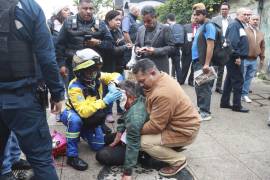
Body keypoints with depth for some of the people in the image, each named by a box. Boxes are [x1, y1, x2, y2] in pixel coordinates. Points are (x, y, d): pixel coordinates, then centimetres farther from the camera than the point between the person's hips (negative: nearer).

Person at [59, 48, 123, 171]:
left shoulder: (97, 77, -17)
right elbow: (84, 112, -41)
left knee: (99, 146, -3)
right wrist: (105, 101, -49)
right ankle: (72, 156, -25)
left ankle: (82, 132, 28)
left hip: (91, 117, 5)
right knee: (75, 120, -41)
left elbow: (116, 76, -8)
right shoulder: (75, 87, -33)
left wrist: (112, 85, -32)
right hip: (74, 114, -5)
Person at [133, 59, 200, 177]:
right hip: (182, 122, 10)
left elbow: (155, 126, -24)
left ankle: (178, 161, 1)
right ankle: (175, 147, 17)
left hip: (184, 131, -10)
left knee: (143, 142, -15)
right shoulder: (163, 77, -3)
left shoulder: (163, 94, -32)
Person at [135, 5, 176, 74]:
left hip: (160, 69, -4)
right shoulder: (140, 29, 13)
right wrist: (137, 50, -5)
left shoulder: (165, 29, -4)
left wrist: (155, 51, -20)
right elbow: (136, 45, 20)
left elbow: (171, 47, -8)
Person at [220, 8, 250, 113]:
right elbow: (232, 42, -23)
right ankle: (237, 105, 3)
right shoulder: (235, 25, -12)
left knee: (230, 80, 12)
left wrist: (238, 56, 17)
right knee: (238, 81, -5)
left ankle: (224, 102, 20)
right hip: (235, 58, -10)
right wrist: (237, 56, -22)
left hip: (236, 58, 10)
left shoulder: (240, 26, 20)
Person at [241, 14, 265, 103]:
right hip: (244, 59, -5)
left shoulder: (261, 34, 13)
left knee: (249, 78, 8)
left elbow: (262, 47, 18)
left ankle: (245, 94, 17)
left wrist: (262, 58, 16)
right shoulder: (244, 31, -5)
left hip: (254, 60, 5)